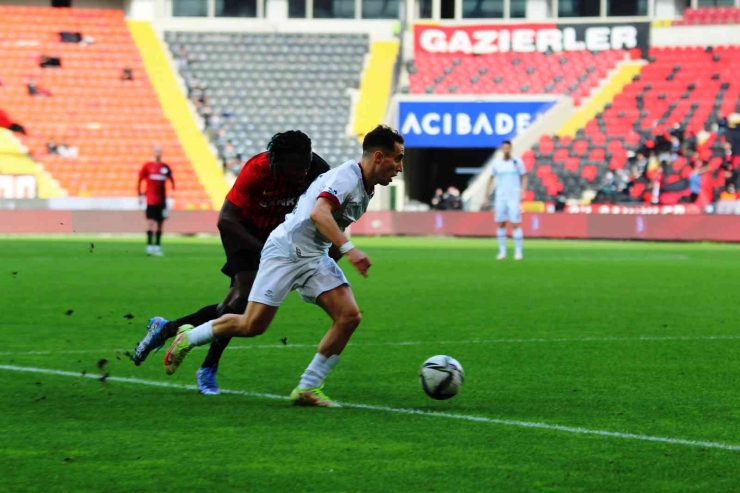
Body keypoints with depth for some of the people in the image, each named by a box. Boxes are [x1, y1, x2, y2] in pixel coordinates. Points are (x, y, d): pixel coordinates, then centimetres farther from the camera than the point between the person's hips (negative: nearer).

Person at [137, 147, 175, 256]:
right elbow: (140, 180, 4)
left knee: (160, 224, 7)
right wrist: (140, 194, 1)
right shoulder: (147, 166, -1)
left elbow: (171, 180, 15)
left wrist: (172, 190, -1)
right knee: (150, 222, -12)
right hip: (151, 200, -3)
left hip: (162, 200, 3)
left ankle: (157, 246, 13)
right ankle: (149, 246, -13)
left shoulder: (165, 167, 6)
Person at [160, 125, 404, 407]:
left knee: (349, 316, -10)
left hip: (316, 257, 9)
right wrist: (348, 249, -44)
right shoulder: (347, 176, -20)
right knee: (252, 325, -8)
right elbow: (319, 213, -37)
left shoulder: (365, 187, 9)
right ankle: (187, 338, 17)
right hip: (286, 253, -9)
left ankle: (307, 388, -4)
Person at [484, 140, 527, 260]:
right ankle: (502, 251, 11)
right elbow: (491, 179, 12)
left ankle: (518, 252, -2)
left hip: (514, 197, -3)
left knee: (515, 224, -7)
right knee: (501, 224, 3)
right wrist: (487, 195, 8)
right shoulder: (496, 163, 6)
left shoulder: (517, 162, 0)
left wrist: (522, 192, -10)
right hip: (500, 198, 3)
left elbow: (524, 178, 4)